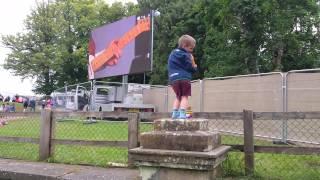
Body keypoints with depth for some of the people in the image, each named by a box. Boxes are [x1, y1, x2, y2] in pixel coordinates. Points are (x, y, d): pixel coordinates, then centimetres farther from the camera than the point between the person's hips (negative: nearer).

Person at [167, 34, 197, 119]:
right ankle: (182, 114, -9)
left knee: (178, 96, 18)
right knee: (184, 96, 0)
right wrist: (194, 67, 13)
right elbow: (189, 67, -9)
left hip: (173, 79, 7)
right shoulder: (184, 55, -8)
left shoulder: (173, 53, 18)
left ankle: (175, 113, 12)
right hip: (184, 78, -7)